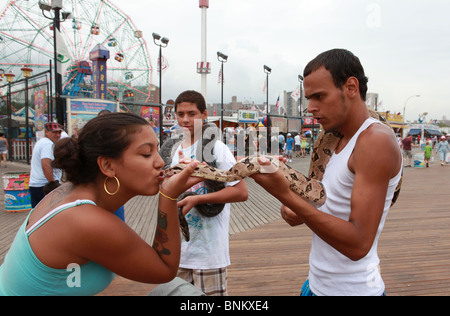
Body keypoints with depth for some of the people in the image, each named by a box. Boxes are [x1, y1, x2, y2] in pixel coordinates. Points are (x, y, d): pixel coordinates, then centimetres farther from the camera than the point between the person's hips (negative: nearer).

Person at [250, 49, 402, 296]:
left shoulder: (376, 140, -21)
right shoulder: (338, 141, 7)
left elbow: (358, 244, -27)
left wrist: (286, 195, -32)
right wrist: (293, 210, -7)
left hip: (351, 288, -7)